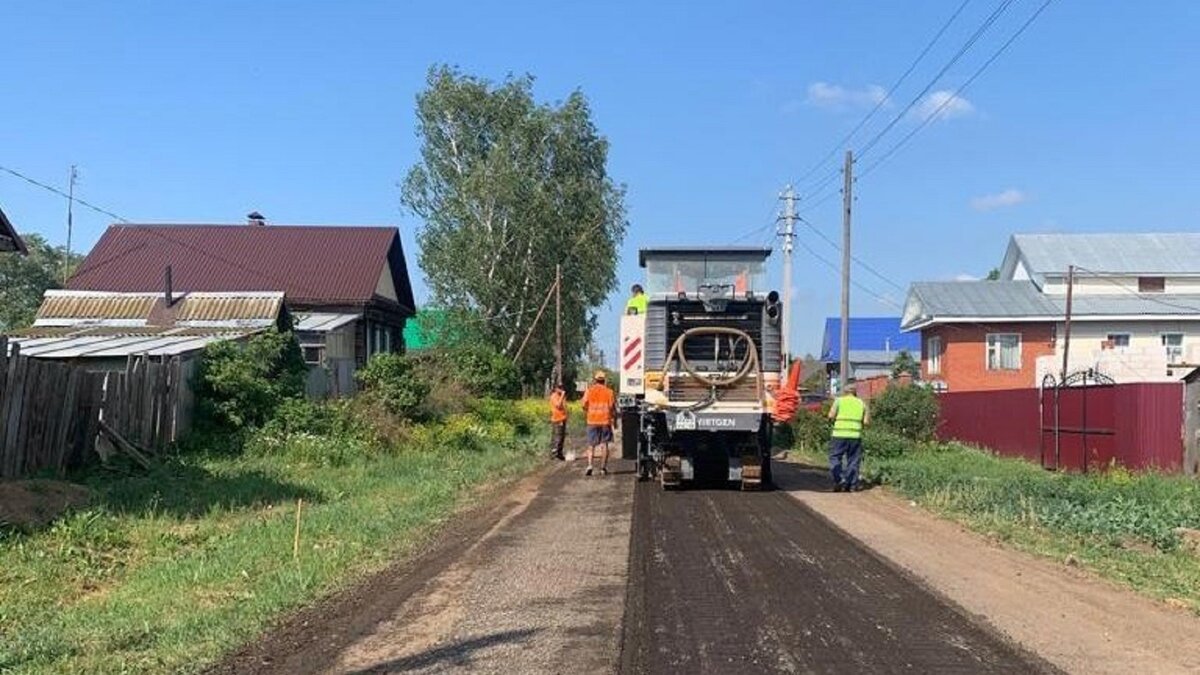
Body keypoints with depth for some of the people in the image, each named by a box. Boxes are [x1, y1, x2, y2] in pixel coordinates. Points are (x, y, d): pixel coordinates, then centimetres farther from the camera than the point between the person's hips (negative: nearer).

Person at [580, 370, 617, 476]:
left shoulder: (589, 391, 0)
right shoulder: (609, 392, -1)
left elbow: (584, 406, -1)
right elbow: (613, 407, -3)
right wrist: (615, 420, 8)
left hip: (592, 421, 0)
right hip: (605, 421, 0)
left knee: (591, 444, 7)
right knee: (604, 444, 6)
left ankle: (589, 465, -10)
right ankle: (603, 468, 5)